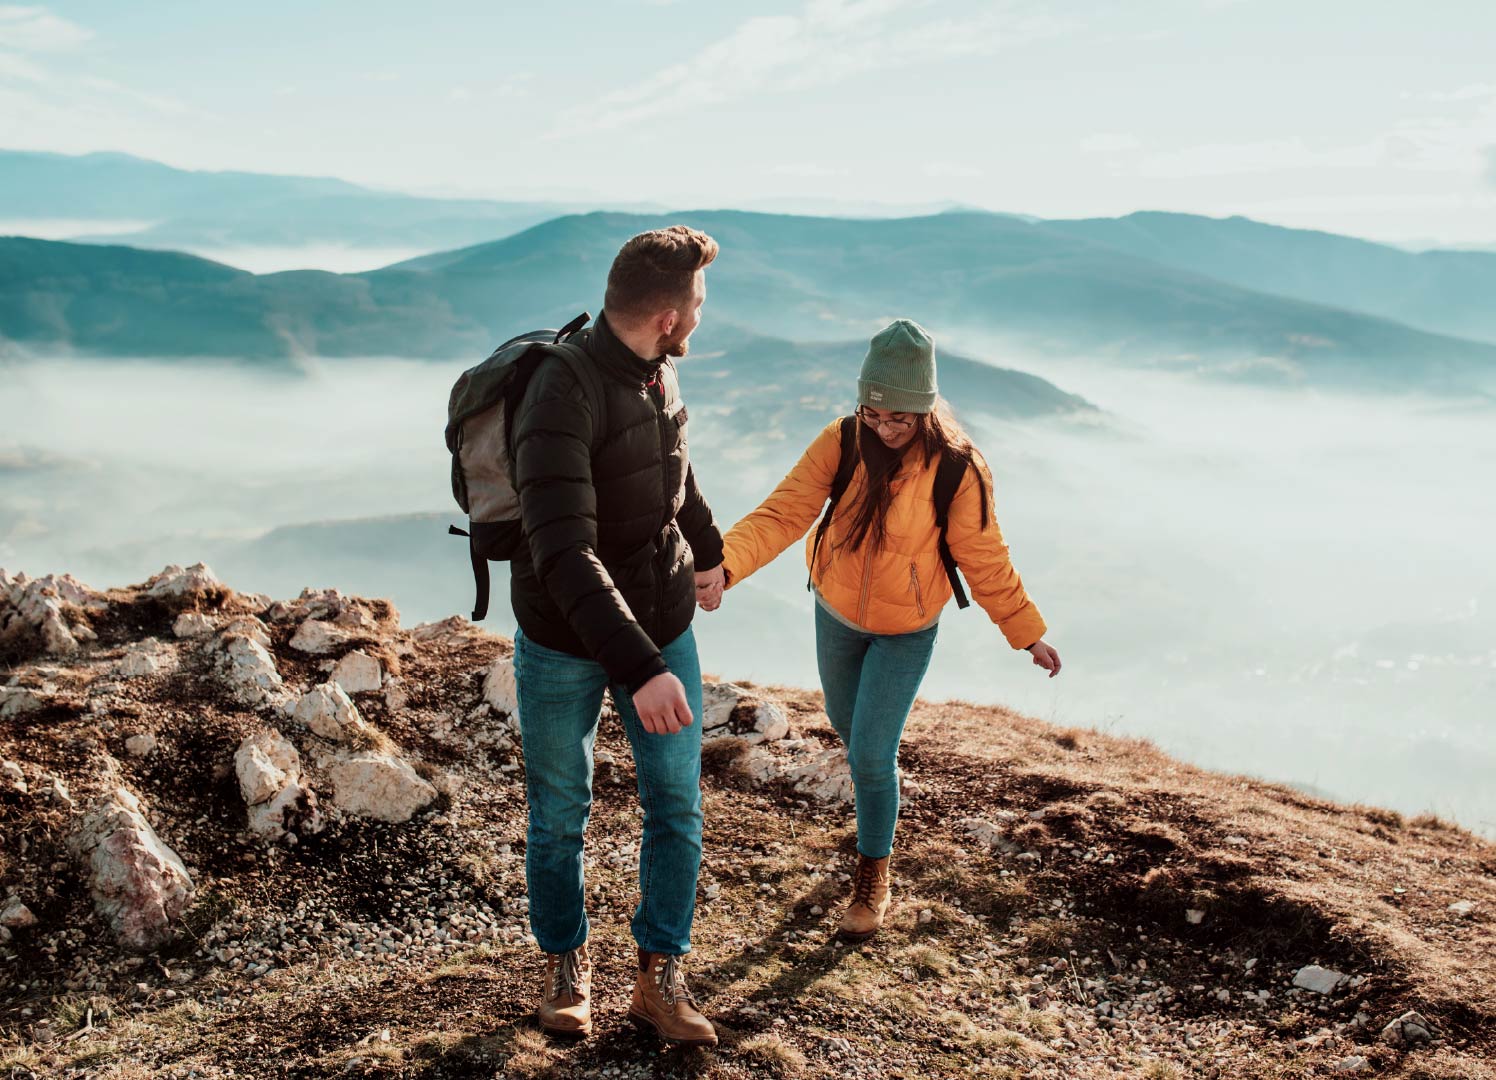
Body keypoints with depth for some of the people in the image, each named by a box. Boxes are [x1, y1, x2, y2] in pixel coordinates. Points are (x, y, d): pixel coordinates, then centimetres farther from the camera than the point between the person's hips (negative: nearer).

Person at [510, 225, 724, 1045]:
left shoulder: (656, 373, -3)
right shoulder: (561, 398, -27)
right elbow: (565, 555, -36)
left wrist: (709, 549, 36)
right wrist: (639, 668, -44)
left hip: (662, 626, 6)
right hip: (564, 641, -6)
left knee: (677, 807, 7)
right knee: (559, 815, 11)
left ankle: (659, 978, 23)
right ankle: (566, 964, 34)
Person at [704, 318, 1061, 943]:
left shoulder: (957, 470, -23)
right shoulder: (840, 445, -18)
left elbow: (985, 559, -11)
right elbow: (782, 513, -25)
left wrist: (1027, 634, -6)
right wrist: (723, 565, -41)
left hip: (906, 632, -3)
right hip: (837, 615, 3)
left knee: (870, 755, -6)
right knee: (846, 725, 23)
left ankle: (873, 882, 18)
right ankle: (879, 786, 59)